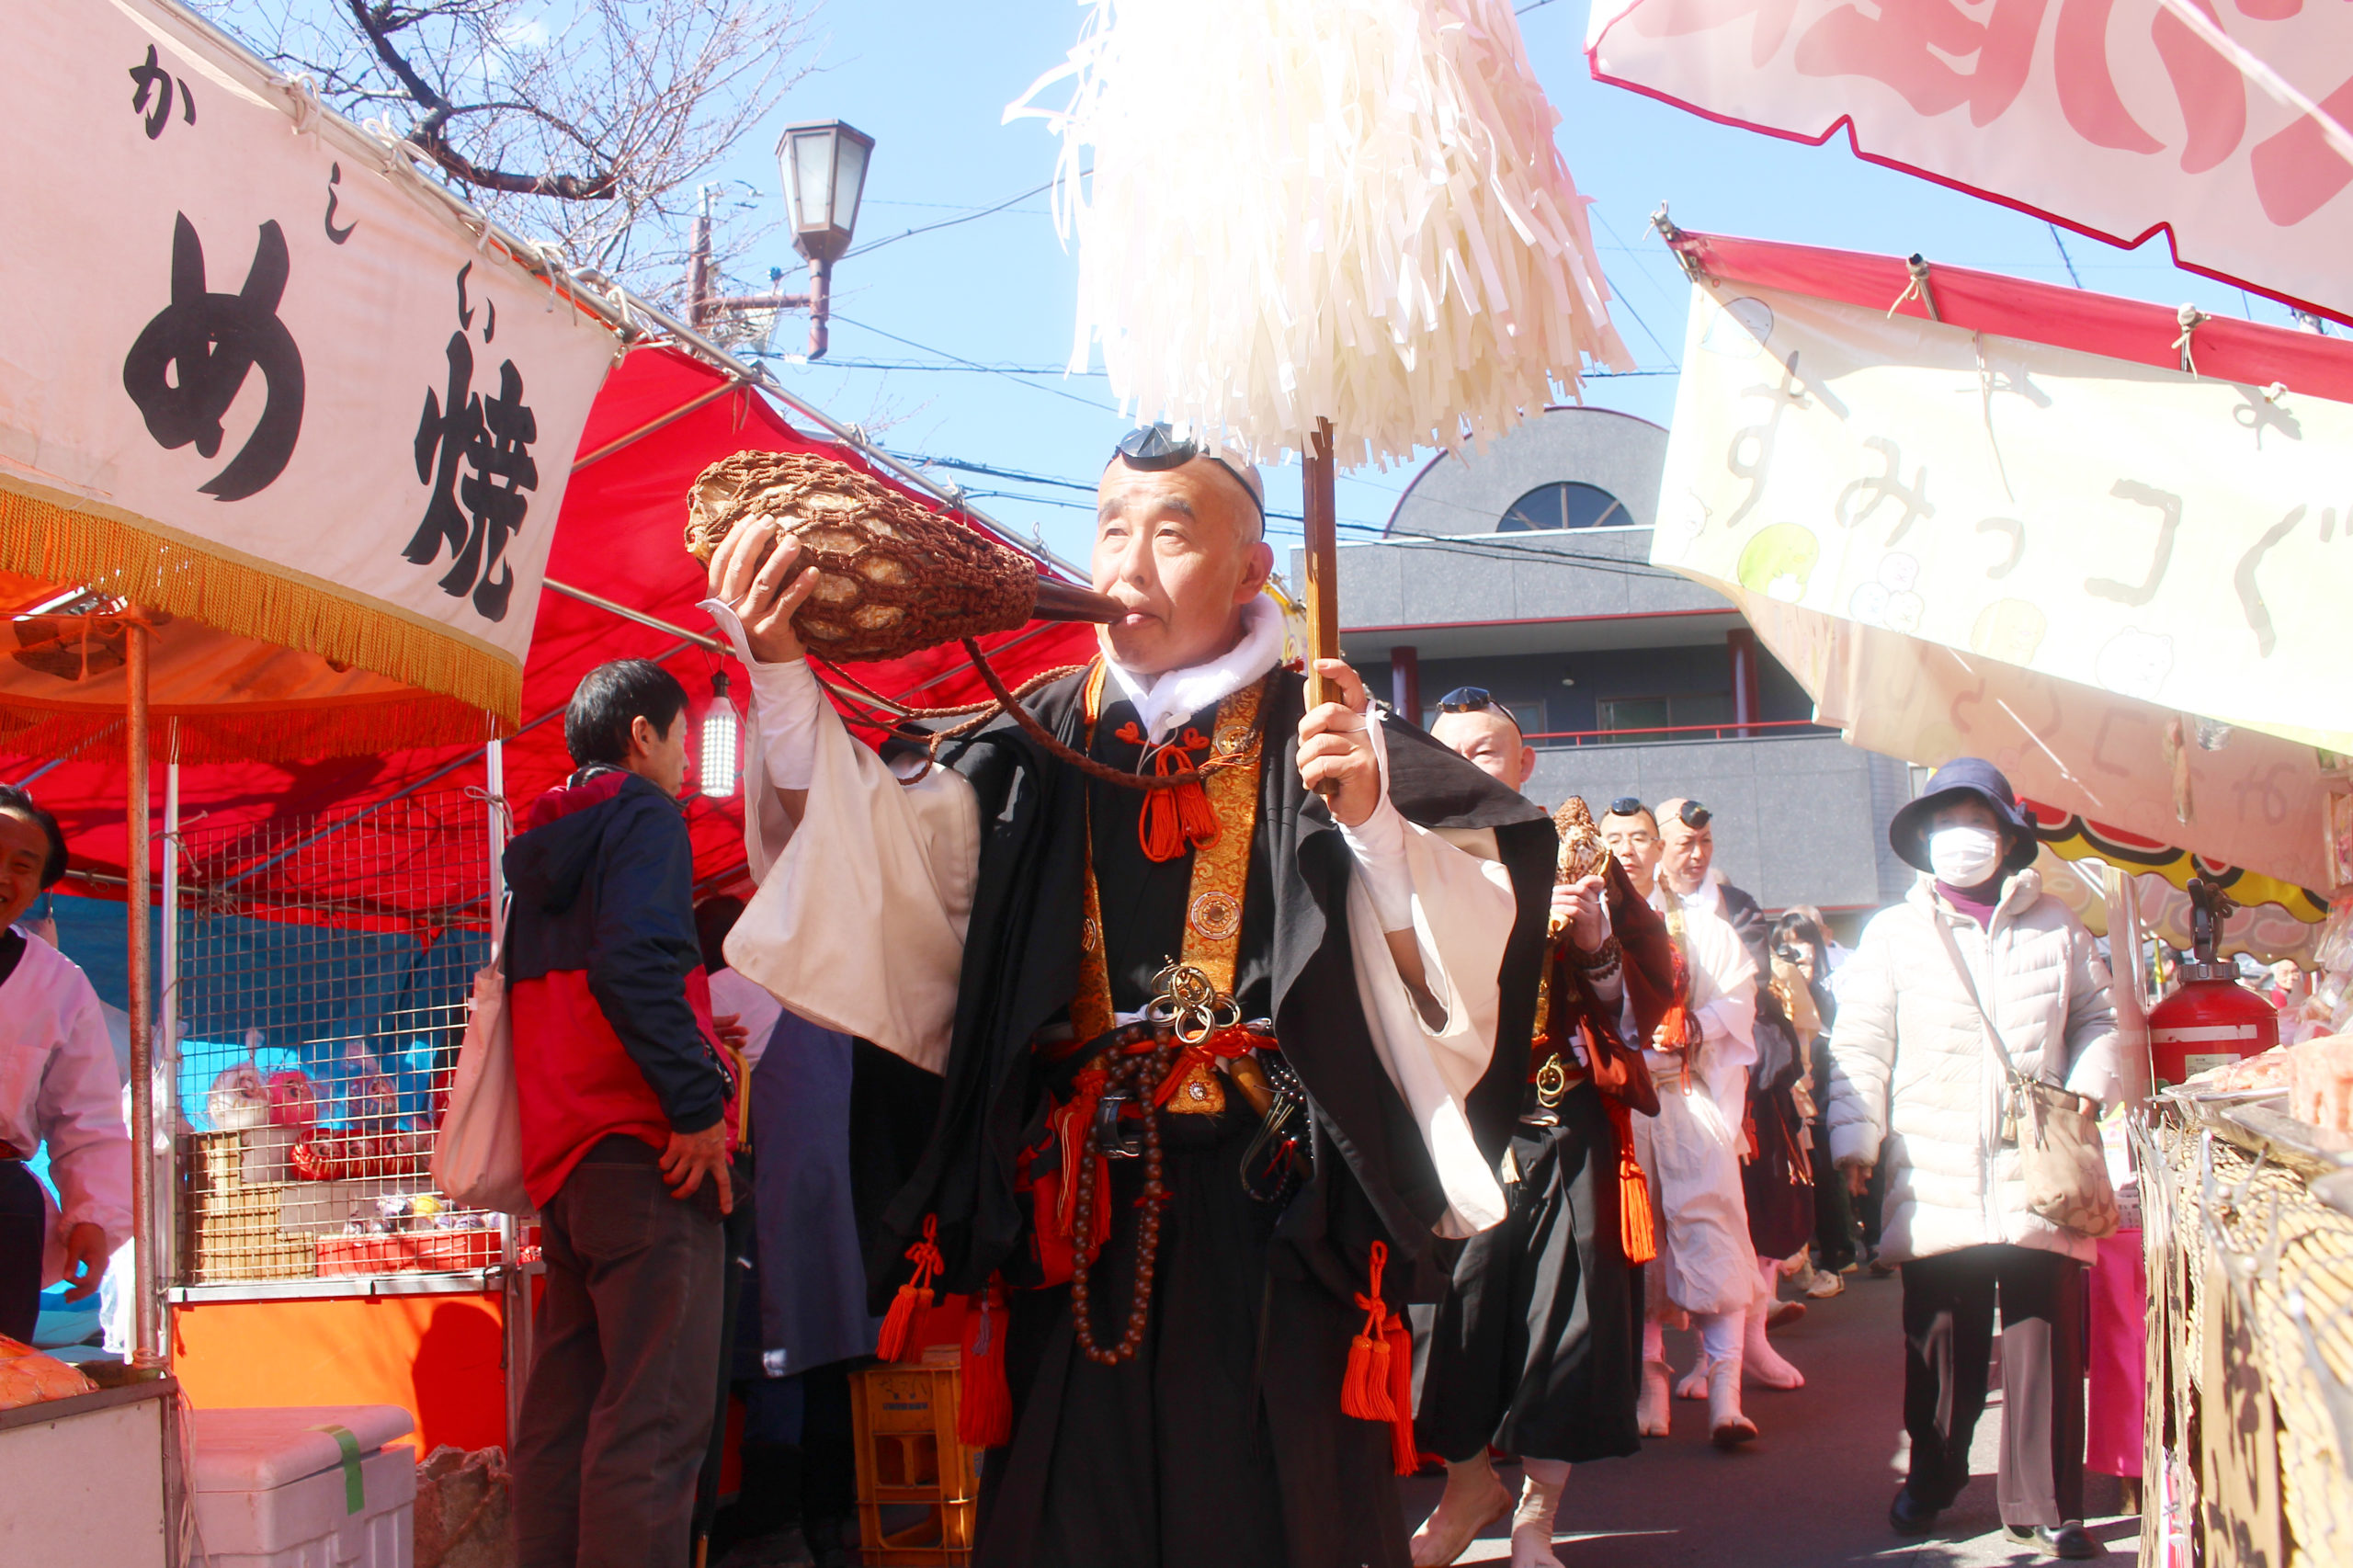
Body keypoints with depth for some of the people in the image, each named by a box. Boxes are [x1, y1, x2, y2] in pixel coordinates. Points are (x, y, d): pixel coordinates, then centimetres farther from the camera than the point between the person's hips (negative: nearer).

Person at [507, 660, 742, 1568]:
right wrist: (697, 1100, -18)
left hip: (557, 1152, 9)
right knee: (654, 1418, -11)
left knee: (565, 1412, 10)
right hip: (642, 1146, -9)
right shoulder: (642, 813, -3)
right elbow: (632, 962, -19)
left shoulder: (538, 840, 22)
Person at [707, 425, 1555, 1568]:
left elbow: (1465, 964, -8)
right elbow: (876, 878, -9)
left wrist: (1371, 821, -23)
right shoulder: (1032, 750, 8)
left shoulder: (1320, 743, 1)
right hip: (1077, 1231, 2)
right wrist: (783, 678, -18)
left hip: (1272, 1230, -2)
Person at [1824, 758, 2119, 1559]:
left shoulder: (2056, 929, 13)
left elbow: (2097, 1020, 18)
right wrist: (1855, 1140, -3)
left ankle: (2045, 1501, 9)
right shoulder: (1893, 933, 8)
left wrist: (2087, 1100, 2)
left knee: (2045, 1335, -1)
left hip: (2037, 1172, 1)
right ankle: (1931, 1478, 20)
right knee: (1941, 1339, 3)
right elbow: (1860, 1047, 5)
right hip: (1935, 1183, -1)